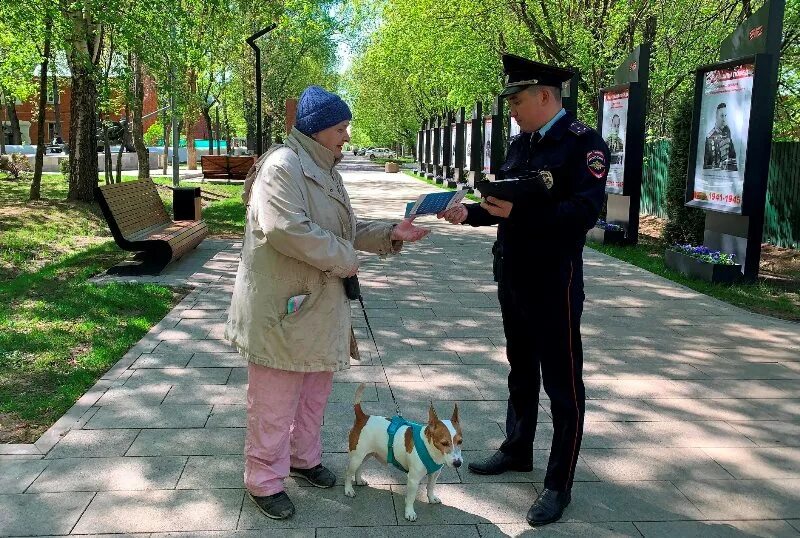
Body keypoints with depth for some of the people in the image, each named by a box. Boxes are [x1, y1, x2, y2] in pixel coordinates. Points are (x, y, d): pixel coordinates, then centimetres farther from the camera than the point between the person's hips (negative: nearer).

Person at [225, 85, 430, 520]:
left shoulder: (325, 169, 13)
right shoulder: (283, 166, -17)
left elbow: (346, 230, 16)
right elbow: (287, 229, -29)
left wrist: (390, 233, 0)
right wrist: (346, 260, -18)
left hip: (320, 305, 9)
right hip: (282, 306, -9)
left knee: (315, 390, 20)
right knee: (275, 400, 3)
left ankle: (304, 457, 39)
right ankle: (264, 480, 19)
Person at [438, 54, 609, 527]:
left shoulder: (584, 142, -13)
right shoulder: (521, 144, 10)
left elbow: (584, 212, -24)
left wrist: (519, 213, -31)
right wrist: (471, 213, -1)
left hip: (554, 283, -8)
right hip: (512, 278, 8)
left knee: (562, 383, 4)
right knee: (521, 371, 21)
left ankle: (560, 484, 16)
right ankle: (517, 451, 38)